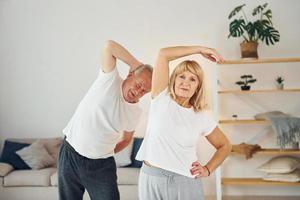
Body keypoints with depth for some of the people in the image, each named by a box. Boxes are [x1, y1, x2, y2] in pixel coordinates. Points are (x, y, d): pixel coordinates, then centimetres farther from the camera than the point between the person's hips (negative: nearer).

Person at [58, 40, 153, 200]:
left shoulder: (135, 113, 1)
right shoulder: (110, 80, -9)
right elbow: (110, 46, -21)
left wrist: (107, 152, 13)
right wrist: (138, 65, -14)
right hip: (70, 156, -2)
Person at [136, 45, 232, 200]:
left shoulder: (202, 117, 2)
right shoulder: (161, 98, -1)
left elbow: (225, 146, 16)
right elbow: (163, 54, -7)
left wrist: (208, 169, 2)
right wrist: (200, 50, 0)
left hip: (186, 183, 1)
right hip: (151, 179, 0)